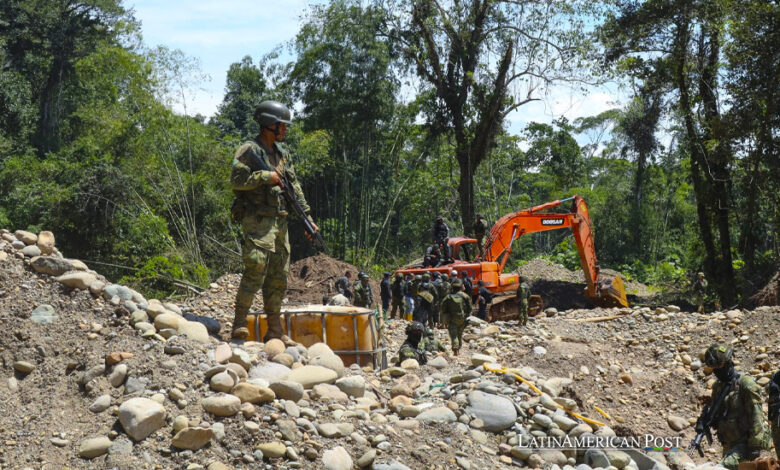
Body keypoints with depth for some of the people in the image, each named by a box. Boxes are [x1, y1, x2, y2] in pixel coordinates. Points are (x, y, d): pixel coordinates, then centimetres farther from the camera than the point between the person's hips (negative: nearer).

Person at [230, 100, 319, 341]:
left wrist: (307, 217, 14)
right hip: (257, 221, -8)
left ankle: (274, 332, 14)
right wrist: (265, 177, -16)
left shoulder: (282, 153, 18)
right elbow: (236, 181, -17)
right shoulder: (249, 150, -6)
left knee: (279, 277, 8)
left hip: (279, 222, 8)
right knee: (256, 271, -16)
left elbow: (295, 187, 20)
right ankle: (239, 324, -7)